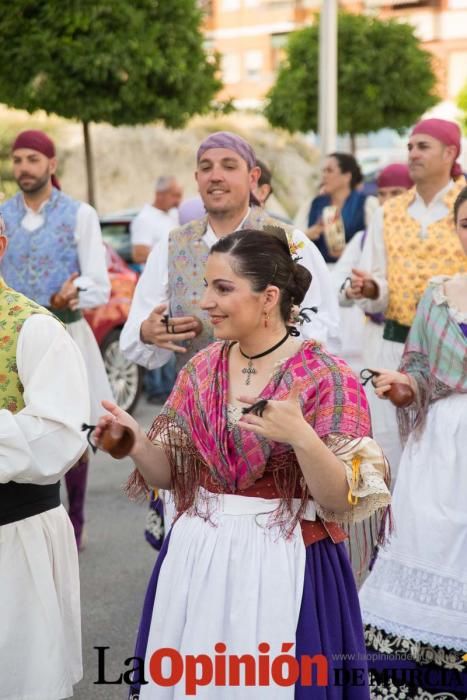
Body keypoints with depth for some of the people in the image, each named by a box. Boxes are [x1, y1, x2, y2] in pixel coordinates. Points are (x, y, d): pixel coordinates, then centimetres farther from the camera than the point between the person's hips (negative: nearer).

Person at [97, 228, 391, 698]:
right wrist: (134, 440, -11)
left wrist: (300, 436, -31)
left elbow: (341, 502, -15)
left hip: (284, 570, -5)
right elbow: (170, 475, 9)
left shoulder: (327, 378, -13)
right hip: (196, 563, 5)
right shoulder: (201, 370, 4)